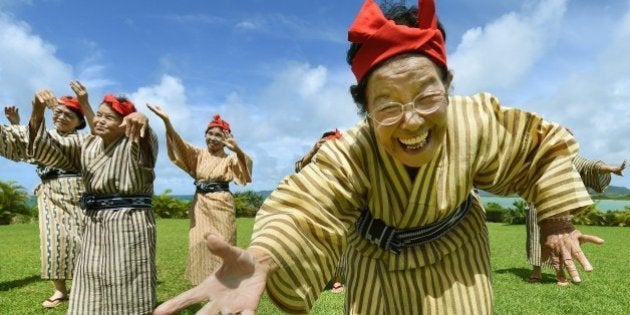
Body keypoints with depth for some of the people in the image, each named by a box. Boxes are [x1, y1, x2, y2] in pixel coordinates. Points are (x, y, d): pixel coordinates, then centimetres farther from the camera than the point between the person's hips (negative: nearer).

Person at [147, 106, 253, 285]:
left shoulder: (230, 159, 0)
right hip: (200, 205, 3)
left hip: (221, 205, -3)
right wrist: (166, 121, -26)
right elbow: (180, 145, -9)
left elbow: (245, 165, -20)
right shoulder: (198, 155, 7)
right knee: (200, 244, 5)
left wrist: (237, 150, -42)